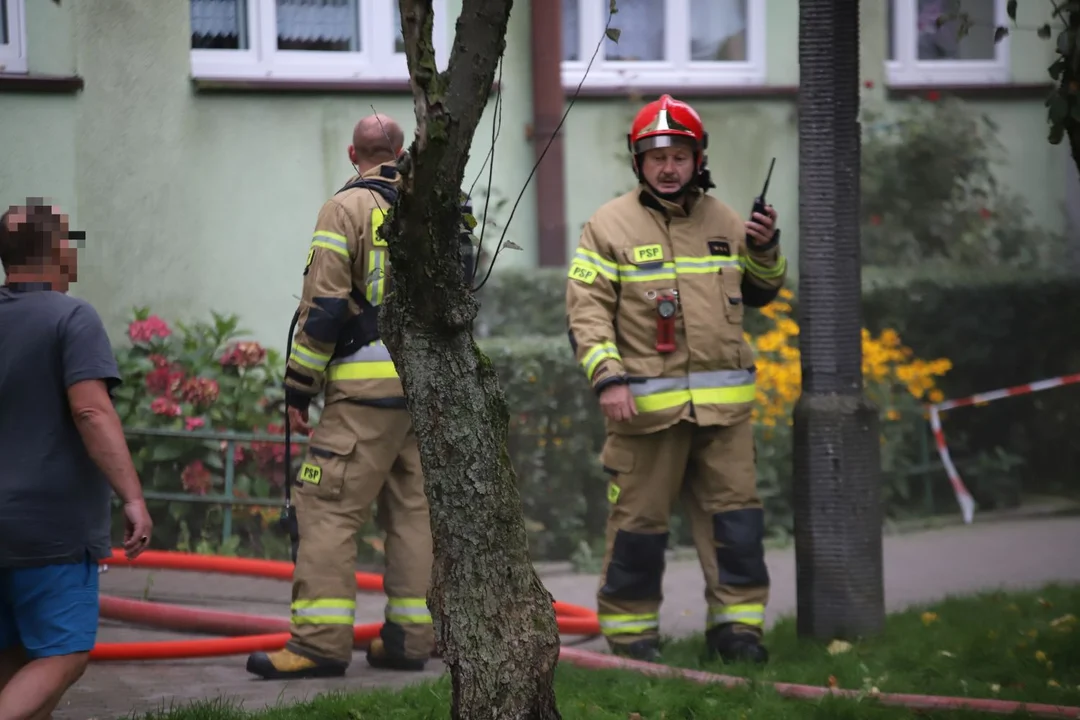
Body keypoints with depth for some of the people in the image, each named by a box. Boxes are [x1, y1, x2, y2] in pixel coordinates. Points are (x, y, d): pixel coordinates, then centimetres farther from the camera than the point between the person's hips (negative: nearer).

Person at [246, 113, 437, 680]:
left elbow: (325, 305, -10)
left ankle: (321, 641, -12)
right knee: (414, 507, 10)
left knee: (329, 507, -7)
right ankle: (409, 637, 10)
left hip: (368, 384, -7)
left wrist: (299, 387, -5)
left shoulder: (348, 207, -5)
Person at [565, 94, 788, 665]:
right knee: (639, 521, 2)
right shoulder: (610, 226, -1)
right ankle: (629, 629, 12)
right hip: (647, 403, -4)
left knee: (736, 516, 3)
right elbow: (586, 310, -5)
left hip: (723, 402, 4)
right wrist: (608, 377, -16)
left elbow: (759, 293, 25)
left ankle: (736, 624, 11)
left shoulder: (721, 220, 13)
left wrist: (764, 249, 5)